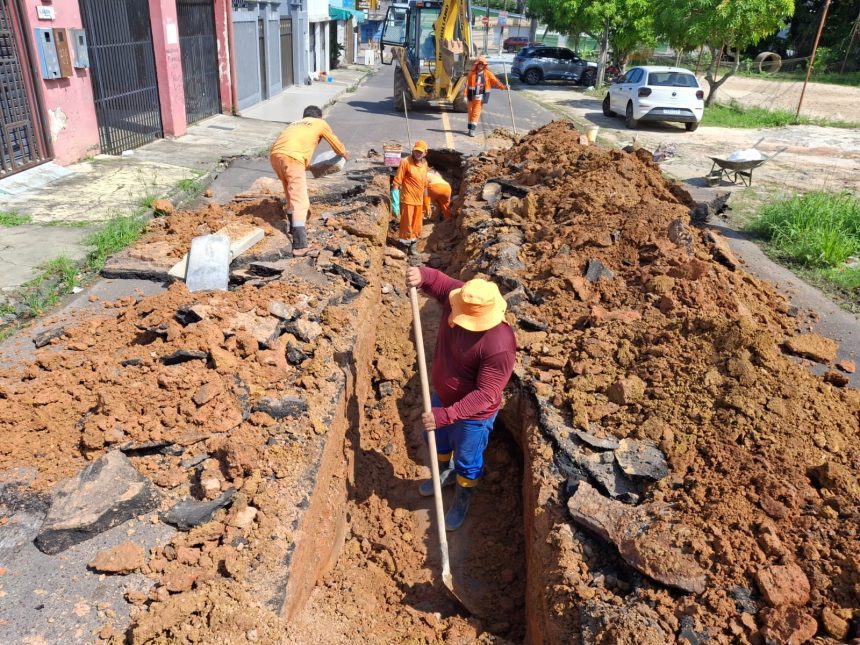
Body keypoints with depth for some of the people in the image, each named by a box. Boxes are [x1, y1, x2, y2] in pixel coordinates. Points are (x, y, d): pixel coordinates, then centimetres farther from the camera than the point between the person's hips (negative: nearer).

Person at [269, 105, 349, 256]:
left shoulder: (295, 123, 36)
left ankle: (292, 225, 42)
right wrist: (345, 155, 55)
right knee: (300, 201, -9)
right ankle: (300, 245, -18)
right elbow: (336, 144, 34)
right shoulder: (321, 124, 22)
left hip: (275, 155, 6)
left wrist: (307, 165, 61)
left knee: (291, 193, 28)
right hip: (291, 157, -6)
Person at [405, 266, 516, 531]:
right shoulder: (458, 297, -22)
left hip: (473, 415, -6)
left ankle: (462, 500, 53)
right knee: (439, 441, 33)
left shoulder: (499, 346, -40)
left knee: (467, 461, 22)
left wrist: (445, 416, -36)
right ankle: (445, 474, 65)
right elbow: (436, 279, -3)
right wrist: (420, 275, -26)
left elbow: (486, 395, -33)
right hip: (441, 397, 7)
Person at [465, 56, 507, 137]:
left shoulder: (488, 74, 0)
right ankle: (470, 128, 22)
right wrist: (465, 95, -7)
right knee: (471, 112, 9)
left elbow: (496, 81, -5)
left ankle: (472, 129, -3)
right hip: (471, 96, 1)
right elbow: (467, 84, 0)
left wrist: (504, 87, -18)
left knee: (476, 113, -4)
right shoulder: (472, 73, 0)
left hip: (480, 97, -1)